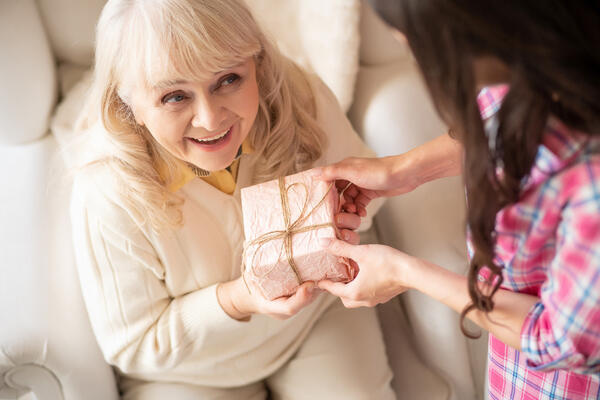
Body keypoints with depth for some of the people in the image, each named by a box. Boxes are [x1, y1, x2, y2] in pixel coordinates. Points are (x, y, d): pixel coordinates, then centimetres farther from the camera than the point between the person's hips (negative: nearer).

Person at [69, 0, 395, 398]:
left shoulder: (303, 101, -23)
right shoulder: (107, 194, -31)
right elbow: (130, 345, -17)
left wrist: (338, 220, -26)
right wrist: (237, 301, -33)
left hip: (319, 313, 2)